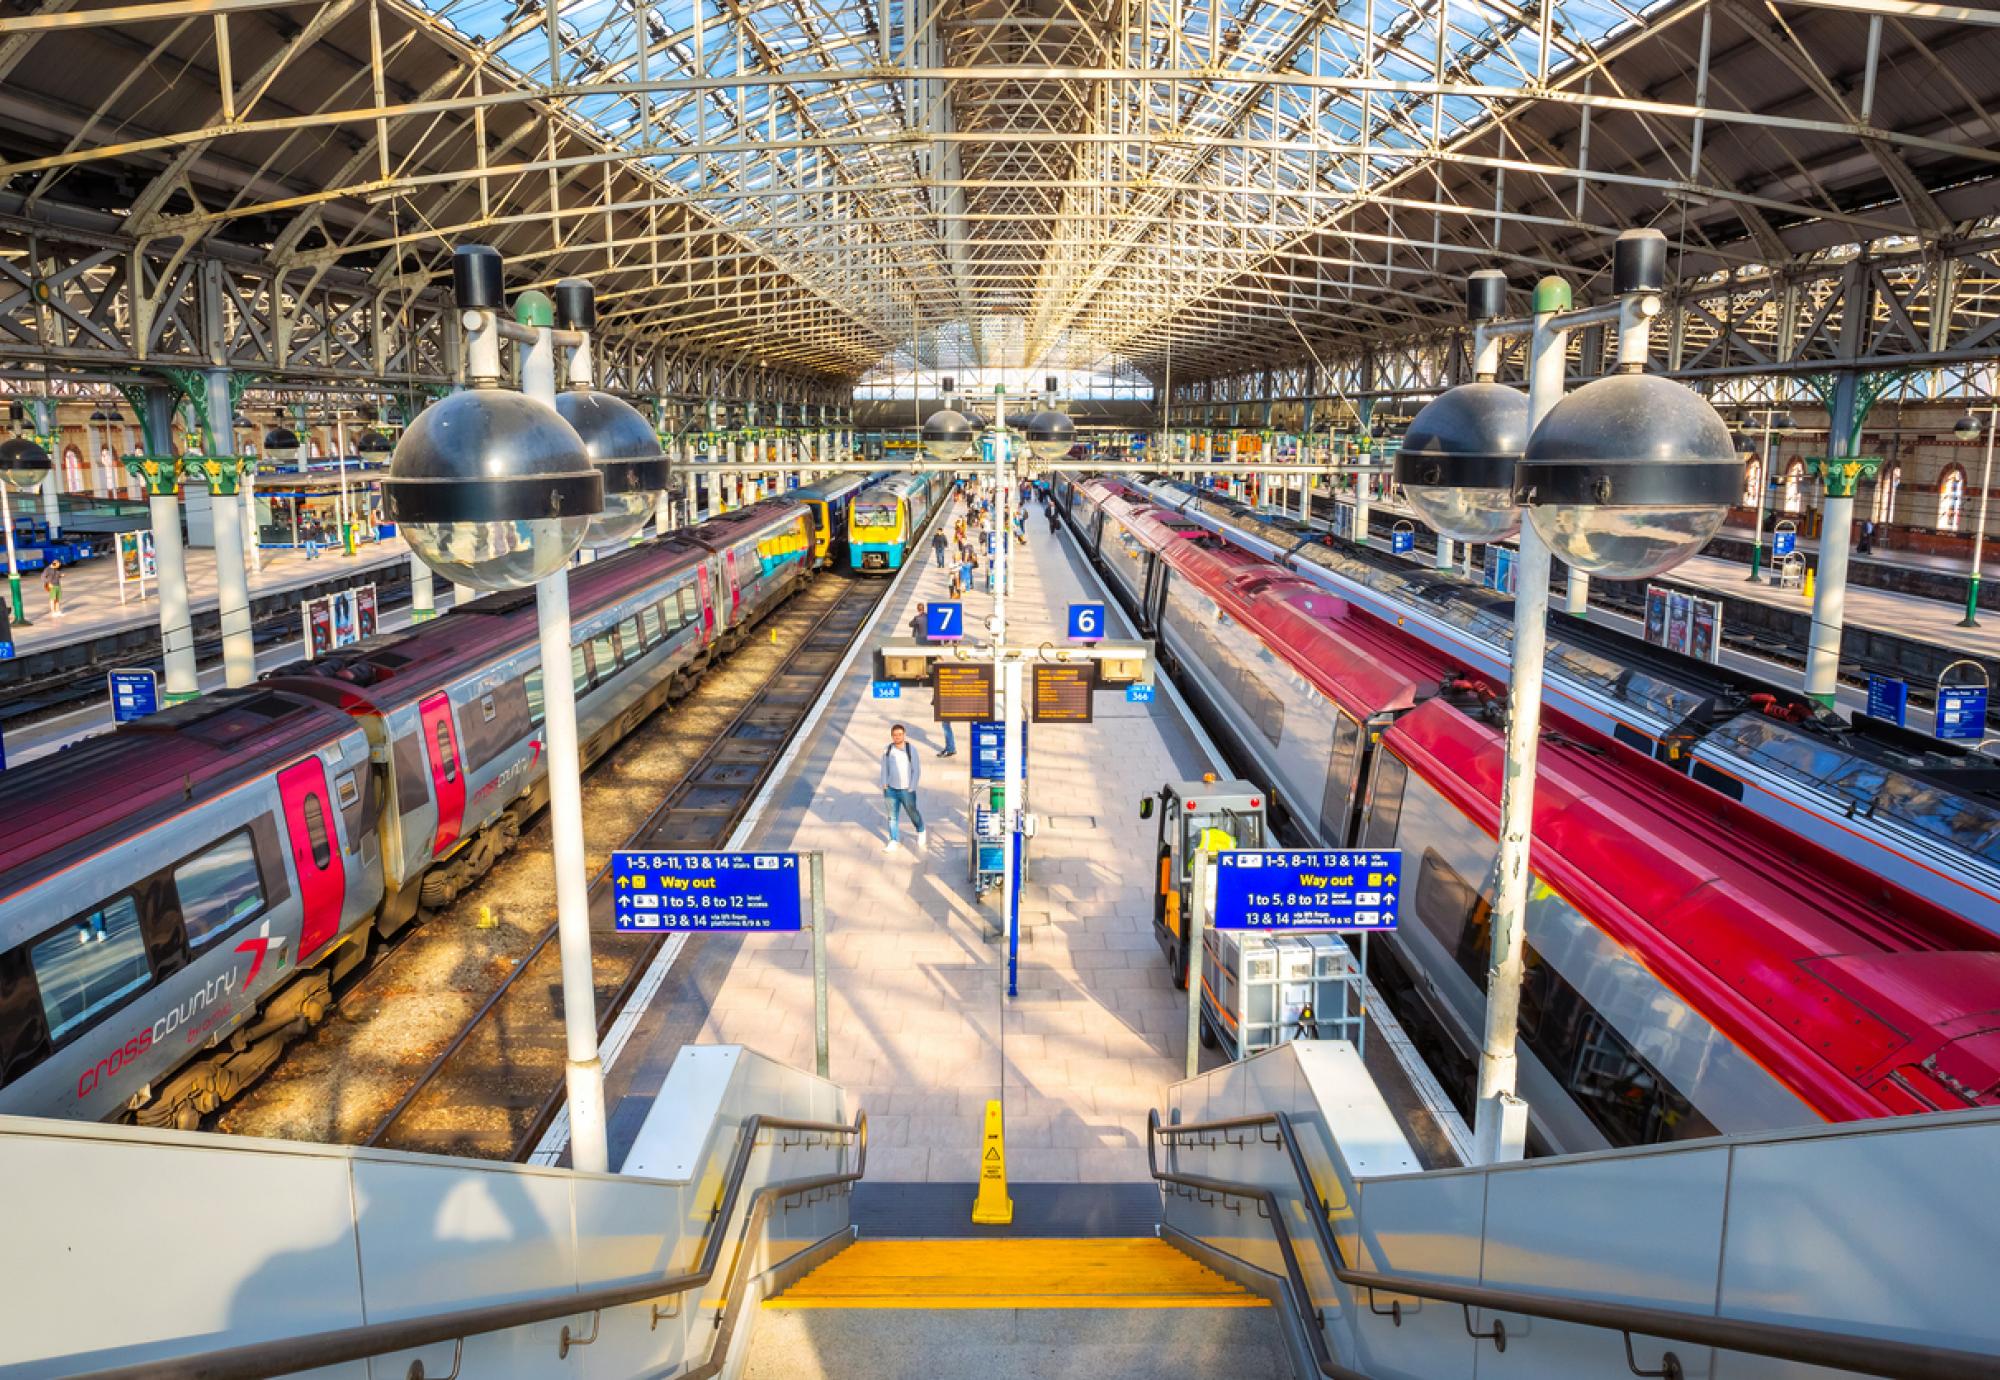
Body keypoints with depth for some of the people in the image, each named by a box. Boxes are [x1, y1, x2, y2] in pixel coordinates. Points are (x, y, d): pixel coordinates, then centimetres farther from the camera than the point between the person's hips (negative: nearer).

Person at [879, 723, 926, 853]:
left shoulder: (911, 750, -9)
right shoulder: (887, 750, 0)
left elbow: (917, 770, -5)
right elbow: (885, 770, 11)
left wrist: (912, 788, -9)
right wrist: (884, 785, 7)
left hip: (907, 790, -2)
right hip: (891, 789, 2)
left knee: (913, 813, 11)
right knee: (892, 816, 5)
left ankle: (921, 832, 38)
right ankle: (893, 842, 12)